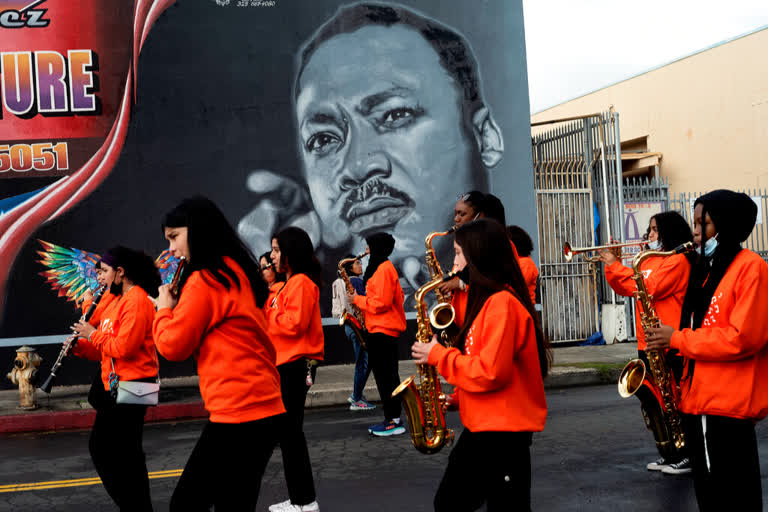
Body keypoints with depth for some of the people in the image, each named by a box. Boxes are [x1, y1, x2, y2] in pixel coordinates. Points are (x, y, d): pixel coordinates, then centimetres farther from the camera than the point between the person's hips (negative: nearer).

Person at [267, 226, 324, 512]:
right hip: (286, 363, 10)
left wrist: (263, 315, -11)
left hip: (295, 365, -10)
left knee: (289, 432, -6)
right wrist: (265, 313, 5)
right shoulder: (291, 283, 18)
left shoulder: (301, 283, -13)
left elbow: (293, 324, -22)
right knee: (288, 432, 13)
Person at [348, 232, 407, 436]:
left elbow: (381, 303, -20)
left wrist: (358, 300, -9)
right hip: (381, 328, 11)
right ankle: (392, 418, 16)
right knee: (384, 374, 12)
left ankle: (394, 421, -6)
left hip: (383, 330, -11)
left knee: (386, 376, -8)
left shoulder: (383, 269, -14)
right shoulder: (381, 267, 19)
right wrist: (361, 299, 11)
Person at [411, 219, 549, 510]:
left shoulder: (502, 303, -19)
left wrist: (438, 355, -15)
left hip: (503, 432, -10)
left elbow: (490, 372, -25)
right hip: (481, 426, 10)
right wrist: (458, 398, 9)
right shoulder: (487, 300, 13)